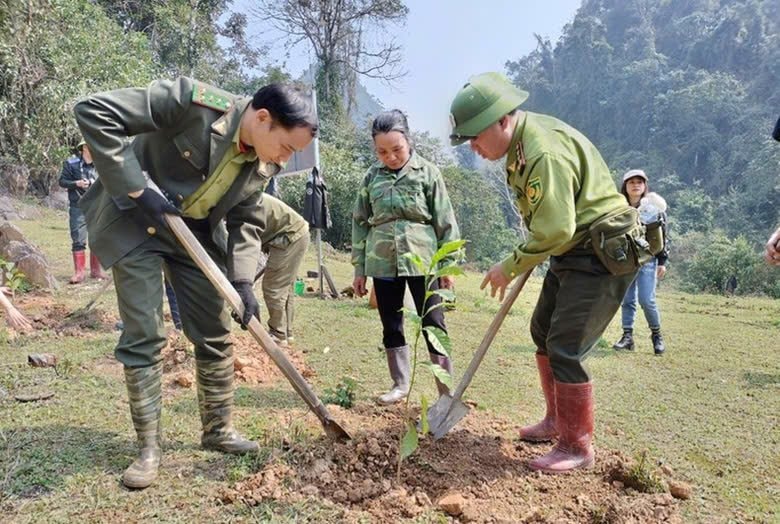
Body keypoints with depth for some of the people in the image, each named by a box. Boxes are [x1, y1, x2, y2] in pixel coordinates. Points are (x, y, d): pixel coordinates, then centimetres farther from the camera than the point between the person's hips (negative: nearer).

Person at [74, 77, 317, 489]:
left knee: (216, 335, 5)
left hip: (196, 234, 6)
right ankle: (149, 448, 10)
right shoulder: (195, 102, -28)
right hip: (136, 223, -5)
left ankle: (218, 431, 22)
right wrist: (135, 188, -28)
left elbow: (244, 221, 1)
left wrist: (242, 280, -11)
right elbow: (94, 111, -28)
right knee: (143, 336, -5)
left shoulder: (265, 164, -8)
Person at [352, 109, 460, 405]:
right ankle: (400, 385, 27)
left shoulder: (427, 172, -1)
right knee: (391, 326, 11)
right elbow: (360, 224, 10)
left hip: (422, 260, -3)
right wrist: (359, 270, 8)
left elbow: (445, 222, 1)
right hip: (383, 263, 3)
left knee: (434, 325, -1)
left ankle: (448, 393, 7)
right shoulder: (371, 177, 7)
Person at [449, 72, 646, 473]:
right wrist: (524, 261, 9)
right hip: (572, 250, 11)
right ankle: (557, 420, 33)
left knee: (565, 348, -10)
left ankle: (577, 446, 7)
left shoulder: (544, 152, -26)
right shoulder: (520, 142, 7)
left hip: (602, 255, -11)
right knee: (543, 331, 17)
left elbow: (555, 230, -29)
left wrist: (510, 267, -16)